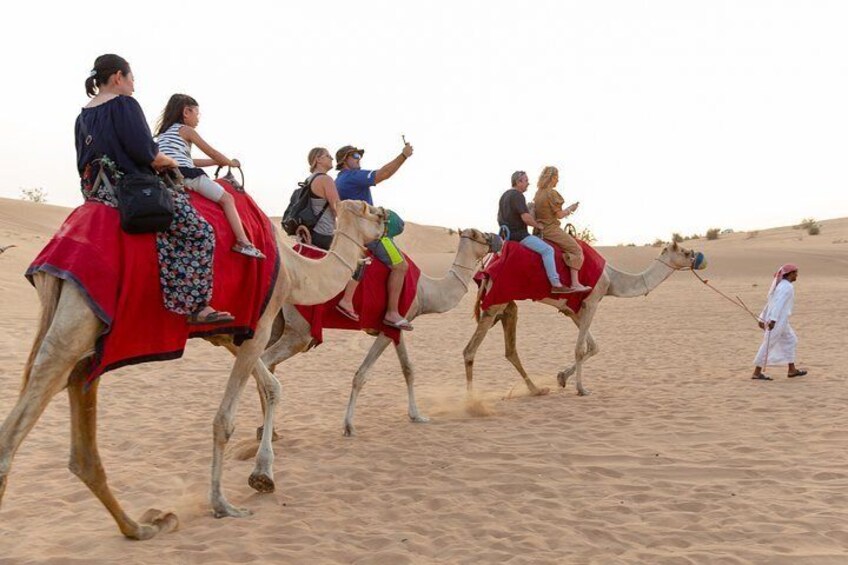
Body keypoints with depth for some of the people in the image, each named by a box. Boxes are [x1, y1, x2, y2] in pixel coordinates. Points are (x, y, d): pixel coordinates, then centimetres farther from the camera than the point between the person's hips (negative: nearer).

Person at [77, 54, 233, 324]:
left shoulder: (83, 116, 16)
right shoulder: (124, 104, -10)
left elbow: (85, 161, 20)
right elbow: (145, 152, -18)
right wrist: (169, 162, 3)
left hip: (94, 190, 10)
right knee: (199, 232, -8)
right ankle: (197, 306, -16)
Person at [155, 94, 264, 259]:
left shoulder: (164, 132, 27)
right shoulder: (186, 130, 4)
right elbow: (211, 152, 9)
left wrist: (218, 162, 33)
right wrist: (230, 162, 27)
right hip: (187, 176, -8)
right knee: (227, 198, -4)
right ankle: (243, 242, -16)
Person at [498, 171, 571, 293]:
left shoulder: (504, 195, 16)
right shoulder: (518, 195, -16)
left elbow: (500, 218, 23)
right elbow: (526, 218, -24)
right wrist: (538, 225, -9)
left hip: (507, 234, 11)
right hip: (519, 234, -11)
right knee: (548, 250, -17)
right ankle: (556, 284, -23)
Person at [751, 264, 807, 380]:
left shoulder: (780, 285, 16)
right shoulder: (787, 286, -14)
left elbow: (770, 303, 19)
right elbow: (779, 303, -25)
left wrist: (763, 318, 22)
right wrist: (773, 319, -31)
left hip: (779, 320, 10)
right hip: (778, 320, -10)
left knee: (790, 341, 17)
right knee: (768, 345, -6)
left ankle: (792, 370, 22)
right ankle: (757, 372, -3)